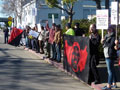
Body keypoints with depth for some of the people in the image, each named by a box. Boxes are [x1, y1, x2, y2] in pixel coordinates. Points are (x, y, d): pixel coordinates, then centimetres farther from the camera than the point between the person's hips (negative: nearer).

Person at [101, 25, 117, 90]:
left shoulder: (113, 37, -10)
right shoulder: (107, 36, 16)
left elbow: (111, 45, -22)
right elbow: (105, 45, 20)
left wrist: (104, 42, -11)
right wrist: (103, 42, 1)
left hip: (110, 56, -10)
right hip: (107, 55, 10)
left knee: (110, 71, -7)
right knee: (112, 70, 15)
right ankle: (114, 84, 23)